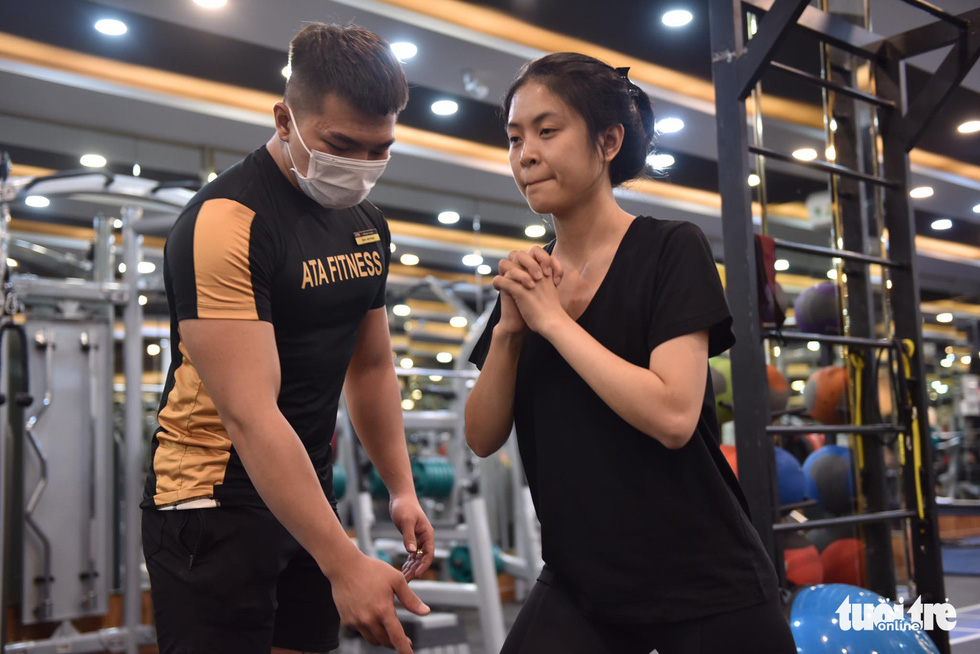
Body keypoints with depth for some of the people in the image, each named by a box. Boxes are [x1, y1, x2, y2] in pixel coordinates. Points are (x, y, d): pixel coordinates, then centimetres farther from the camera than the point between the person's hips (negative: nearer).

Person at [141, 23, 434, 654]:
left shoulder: (368, 225, 6)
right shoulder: (225, 222, -21)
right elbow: (249, 415, -27)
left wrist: (403, 489, 7)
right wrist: (345, 564, -30)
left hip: (308, 494, 8)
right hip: (216, 502, -7)